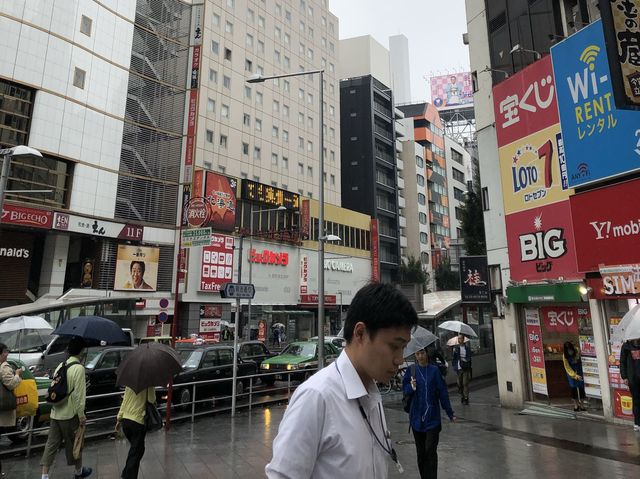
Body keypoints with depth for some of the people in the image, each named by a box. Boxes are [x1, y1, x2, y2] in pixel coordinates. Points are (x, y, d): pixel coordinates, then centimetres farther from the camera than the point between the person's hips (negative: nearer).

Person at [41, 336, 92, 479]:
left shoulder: (61, 365, 5)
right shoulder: (79, 368, -19)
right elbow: (78, 393, -20)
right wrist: (81, 414, -14)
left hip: (56, 412, 6)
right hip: (70, 413, -6)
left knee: (52, 442, 11)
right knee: (74, 443, 11)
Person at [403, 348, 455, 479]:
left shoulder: (434, 370, -6)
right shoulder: (411, 370, -1)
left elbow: (443, 392, -2)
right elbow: (405, 389, 2)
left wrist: (450, 413, 0)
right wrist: (411, 387, -20)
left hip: (432, 417, -2)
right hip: (417, 417, 2)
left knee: (430, 450, -7)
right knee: (420, 451, 13)